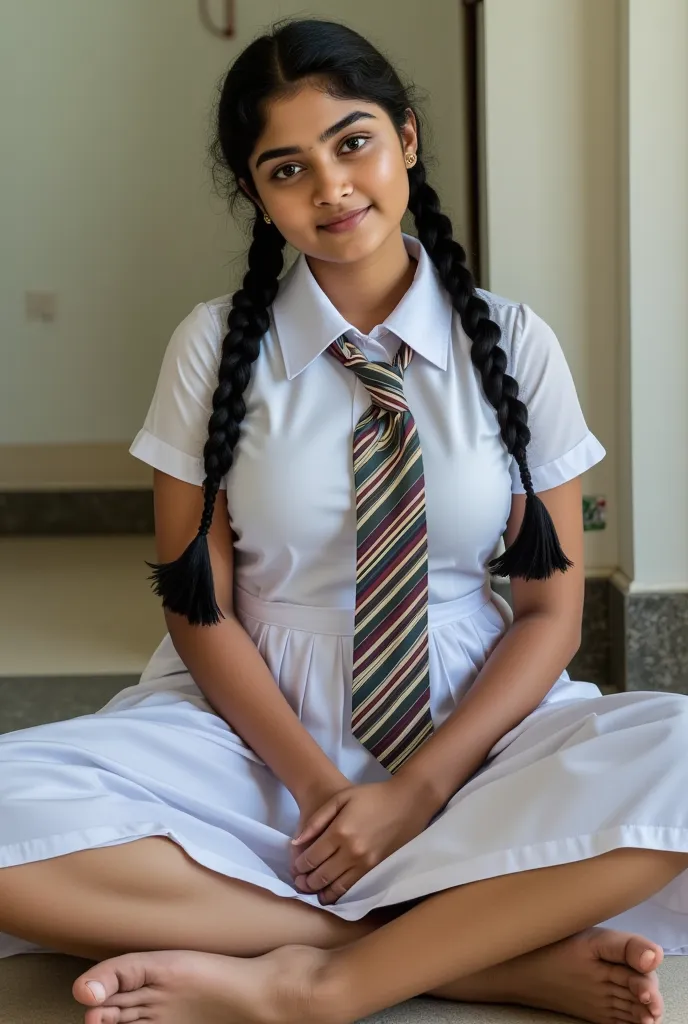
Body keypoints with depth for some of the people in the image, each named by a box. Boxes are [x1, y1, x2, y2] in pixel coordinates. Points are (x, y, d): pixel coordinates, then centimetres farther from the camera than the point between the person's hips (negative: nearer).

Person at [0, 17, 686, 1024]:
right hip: (259, 725, 0)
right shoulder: (216, 347, 2)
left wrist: (417, 790, -14)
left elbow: (552, 609, 0)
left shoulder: (514, 344, 2)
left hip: (469, 721, 0)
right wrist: (317, 785, -16)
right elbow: (200, 610, -1)